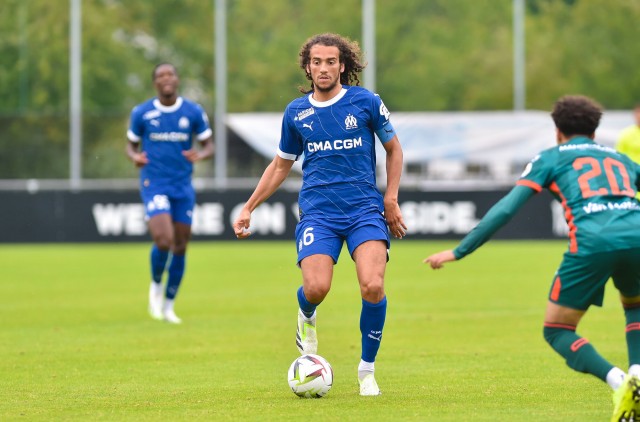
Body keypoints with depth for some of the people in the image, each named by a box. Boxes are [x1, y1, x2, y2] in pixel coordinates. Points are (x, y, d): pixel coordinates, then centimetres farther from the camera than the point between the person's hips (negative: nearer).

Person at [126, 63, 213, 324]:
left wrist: (200, 155, -15)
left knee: (180, 248, 5)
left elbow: (208, 146, 8)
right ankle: (156, 285, 9)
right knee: (164, 240, -21)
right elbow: (131, 146, 10)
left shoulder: (194, 112, 2)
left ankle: (168, 306, 20)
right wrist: (135, 157, -14)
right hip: (154, 185, -2)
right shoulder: (141, 113, 0)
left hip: (183, 187, 3)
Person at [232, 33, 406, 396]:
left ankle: (367, 370, 0)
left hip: (365, 209, -1)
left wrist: (391, 198, 4)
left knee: (373, 287, -22)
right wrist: (249, 208, 18)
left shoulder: (366, 102, 1)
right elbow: (281, 165, 21)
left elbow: (394, 149, 13)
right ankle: (306, 318, 20)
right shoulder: (296, 113, 8)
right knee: (316, 289, -21)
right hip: (318, 212, 1)